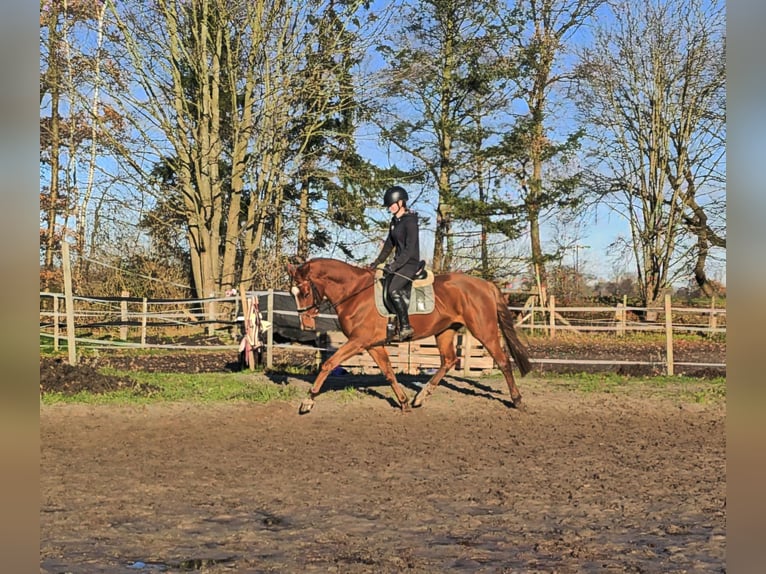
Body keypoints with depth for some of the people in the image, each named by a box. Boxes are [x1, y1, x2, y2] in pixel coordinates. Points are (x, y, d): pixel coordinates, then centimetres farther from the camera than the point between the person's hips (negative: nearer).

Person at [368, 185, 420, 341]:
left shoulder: (410, 221, -16)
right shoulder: (395, 221, 11)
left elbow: (410, 248, -21)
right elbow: (389, 244, 20)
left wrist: (394, 265, -25)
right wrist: (378, 261, 15)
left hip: (410, 263, -9)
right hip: (398, 262, 9)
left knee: (394, 290, -22)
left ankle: (406, 327, -16)